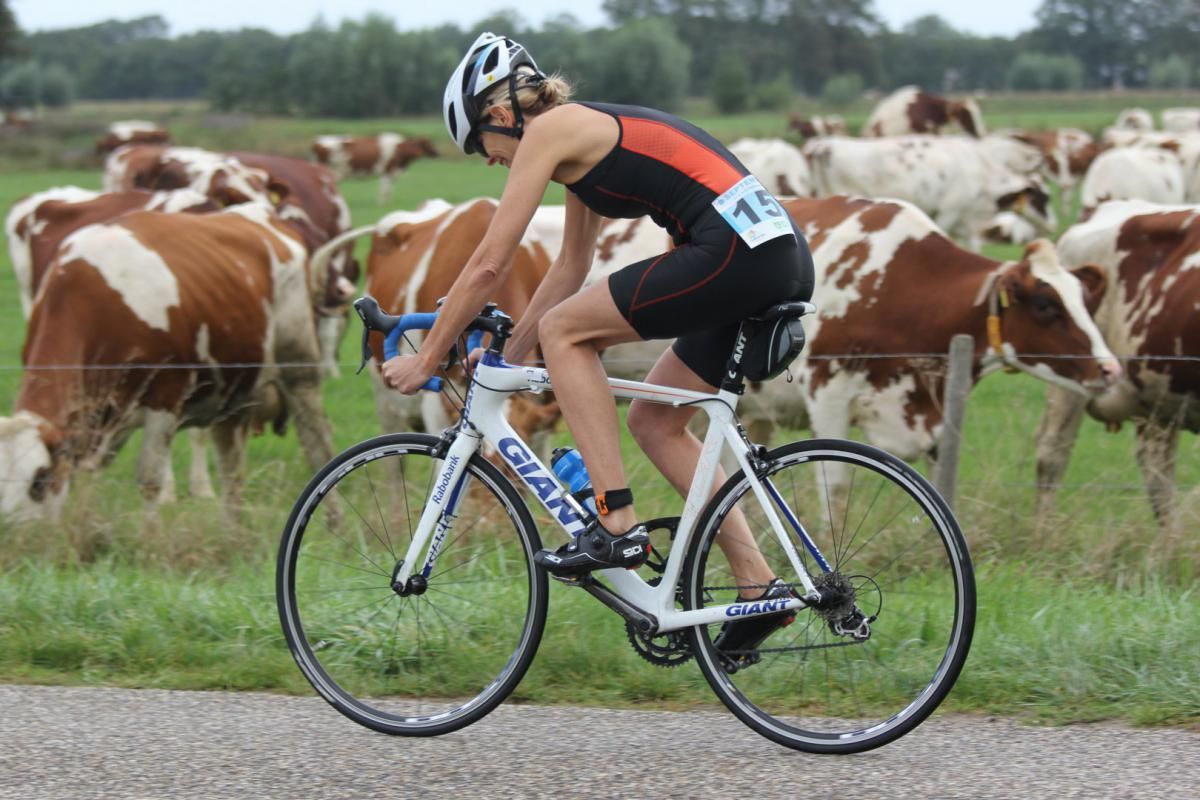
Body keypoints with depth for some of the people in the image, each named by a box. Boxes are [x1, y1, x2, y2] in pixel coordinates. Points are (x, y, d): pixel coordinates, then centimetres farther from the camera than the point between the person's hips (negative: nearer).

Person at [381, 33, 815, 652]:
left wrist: (425, 359, 8)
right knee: (654, 421, 17)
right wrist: (505, 359, 35)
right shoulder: (585, 136, 25)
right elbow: (569, 269, 34)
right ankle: (759, 586, 13)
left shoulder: (548, 131, -1)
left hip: (736, 250, -10)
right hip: (785, 258, 10)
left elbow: (489, 264, -1)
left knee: (564, 332, -1)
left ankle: (617, 524, -5)